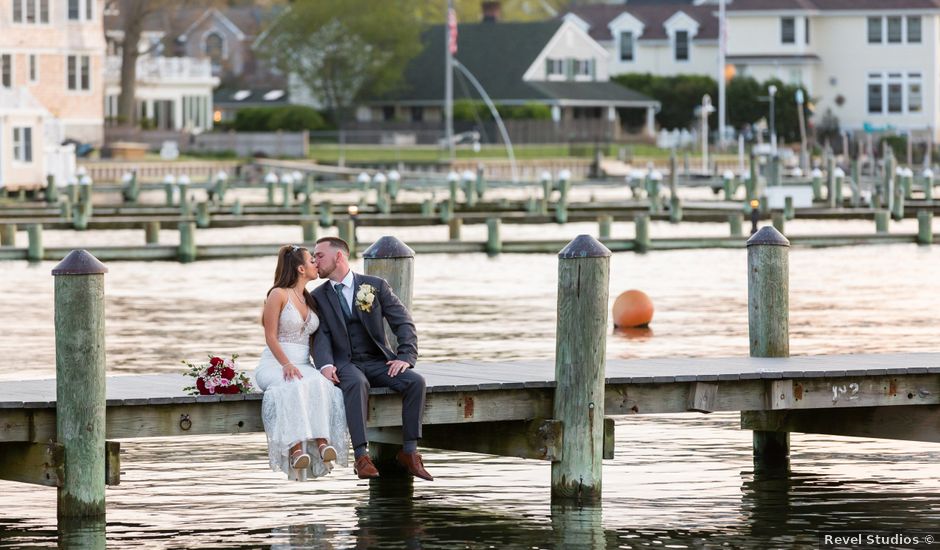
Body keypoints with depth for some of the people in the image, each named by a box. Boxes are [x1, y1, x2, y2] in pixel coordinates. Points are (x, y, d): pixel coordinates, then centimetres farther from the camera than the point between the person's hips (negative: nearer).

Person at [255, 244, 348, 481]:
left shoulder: (311, 299, 19)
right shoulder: (278, 295, -1)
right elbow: (270, 337, -6)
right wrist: (286, 364, -20)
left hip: (303, 364, 5)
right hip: (275, 363, -5)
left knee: (320, 384, -31)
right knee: (293, 387, -39)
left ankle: (322, 443, -46)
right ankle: (295, 449, -49)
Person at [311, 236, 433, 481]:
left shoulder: (376, 286, 4)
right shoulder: (318, 296, 8)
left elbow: (404, 323, 1)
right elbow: (320, 336, -3)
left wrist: (406, 357, -14)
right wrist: (325, 364, -23)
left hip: (379, 362, 1)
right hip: (345, 364, -1)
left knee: (415, 381, -27)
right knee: (357, 383, -37)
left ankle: (409, 451, -19)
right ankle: (362, 456, -43)